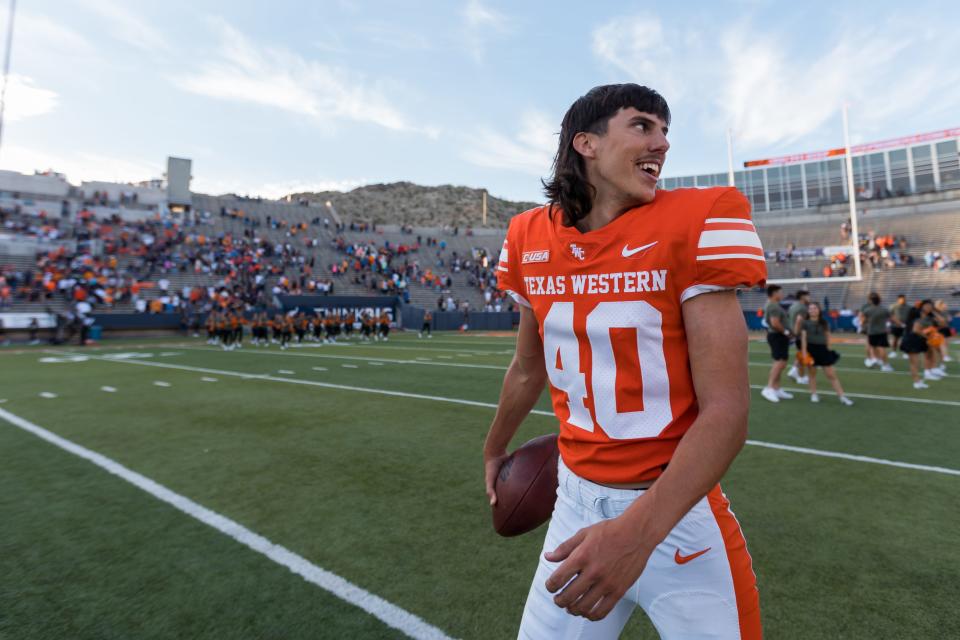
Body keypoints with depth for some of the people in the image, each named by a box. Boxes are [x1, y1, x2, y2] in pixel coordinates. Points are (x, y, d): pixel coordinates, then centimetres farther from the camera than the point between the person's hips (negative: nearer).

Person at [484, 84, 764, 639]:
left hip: (679, 513, -3)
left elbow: (726, 407, -17)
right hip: (576, 501, 4)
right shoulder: (531, 238, -1)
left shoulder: (697, 223, -12)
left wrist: (640, 528, -28)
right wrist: (495, 451, 24)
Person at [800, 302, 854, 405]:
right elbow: (803, 337, -6)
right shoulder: (805, 323, -2)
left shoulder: (824, 322, 6)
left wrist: (828, 348, 9)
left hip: (822, 349, 2)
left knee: (831, 374, 3)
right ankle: (813, 394, 19)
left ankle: (842, 397, 7)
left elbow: (827, 336, 12)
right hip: (811, 349, -2)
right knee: (812, 373, 7)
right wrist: (804, 351, -12)